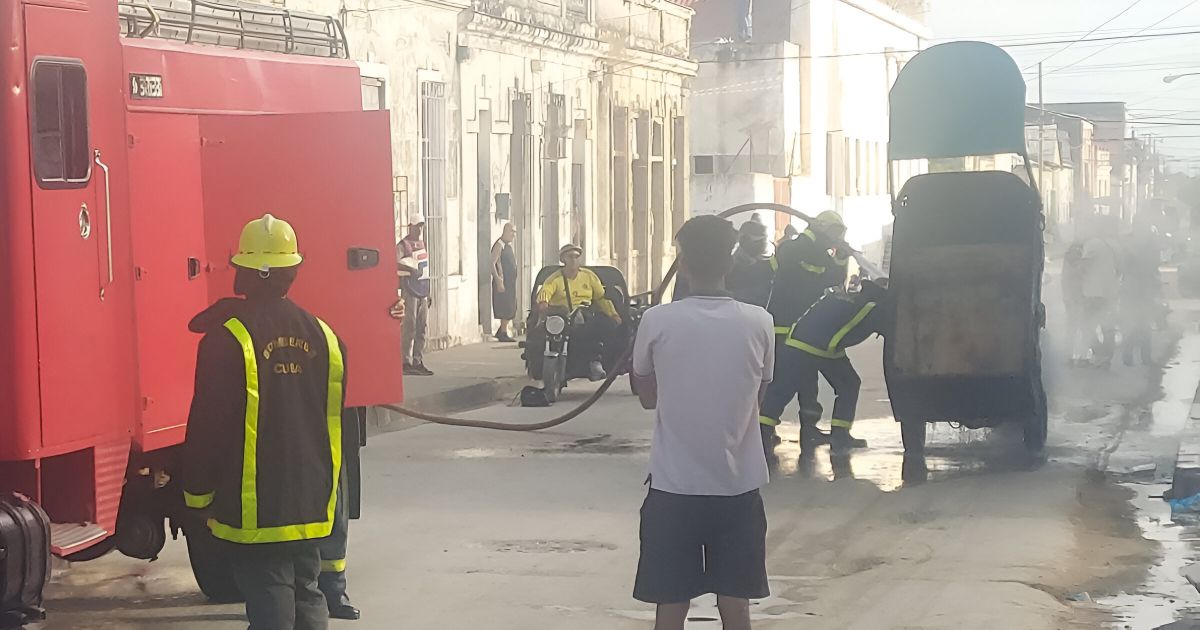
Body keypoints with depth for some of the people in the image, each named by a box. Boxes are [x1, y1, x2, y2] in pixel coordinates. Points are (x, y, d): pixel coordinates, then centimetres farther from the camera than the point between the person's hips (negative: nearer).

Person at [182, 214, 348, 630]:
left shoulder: (228, 338, -14)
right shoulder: (322, 335, 4)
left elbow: (208, 426, -12)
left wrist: (198, 495, 1)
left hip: (254, 512, -5)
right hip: (311, 509, 5)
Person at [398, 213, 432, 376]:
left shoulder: (422, 243, 15)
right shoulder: (404, 245, -9)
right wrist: (410, 269, -33)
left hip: (423, 289, 8)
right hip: (410, 288, -8)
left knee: (421, 328, 9)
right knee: (409, 327, -7)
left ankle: (418, 362, 14)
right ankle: (406, 363, -4)